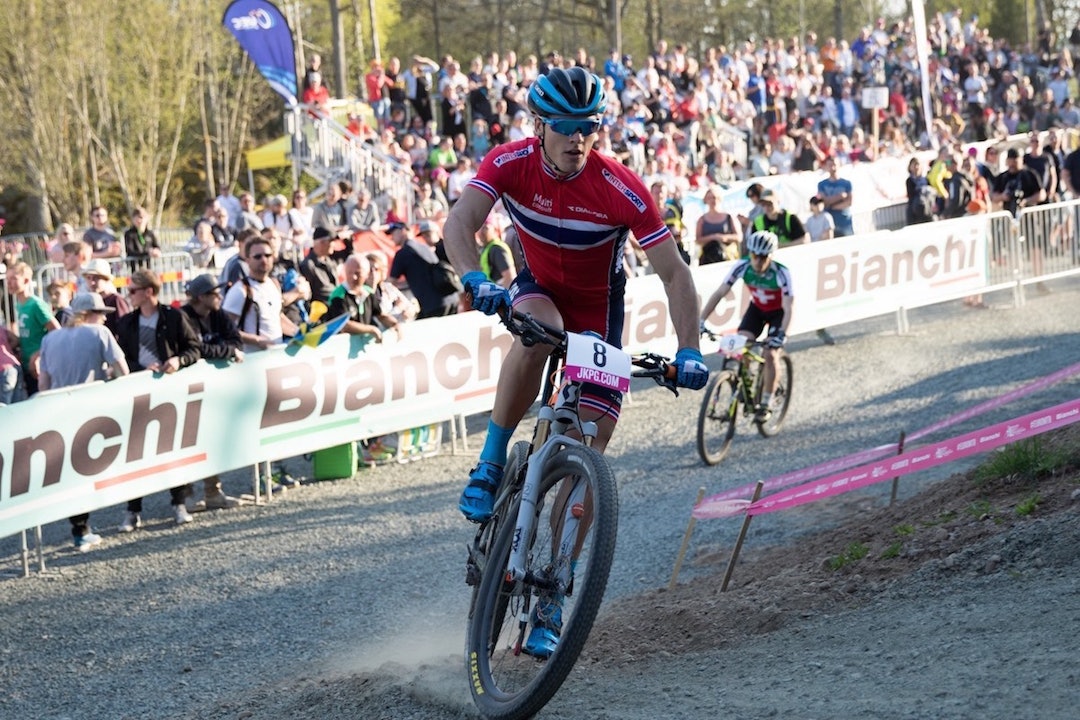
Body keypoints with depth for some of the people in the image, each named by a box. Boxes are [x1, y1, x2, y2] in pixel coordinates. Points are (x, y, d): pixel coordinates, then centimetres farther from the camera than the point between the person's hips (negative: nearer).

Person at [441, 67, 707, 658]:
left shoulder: (621, 189, -27)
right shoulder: (511, 163, -22)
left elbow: (674, 272, -25)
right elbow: (460, 223, -34)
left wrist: (688, 351, -36)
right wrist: (475, 281, -53)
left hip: (597, 312, -1)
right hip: (539, 289, 1)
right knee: (538, 328, -38)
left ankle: (551, 605, 1)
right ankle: (492, 464, -21)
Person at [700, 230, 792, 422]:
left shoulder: (781, 273, -34)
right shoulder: (742, 267, -26)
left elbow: (788, 308, -36)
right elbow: (719, 293, -25)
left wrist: (782, 334, -51)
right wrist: (701, 321, -34)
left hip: (778, 312, -3)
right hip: (757, 309, 3)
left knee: (770, 354, -18)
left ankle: (765, 405, -3)